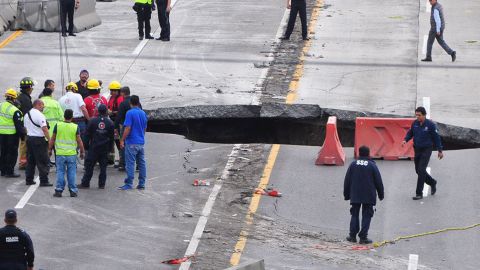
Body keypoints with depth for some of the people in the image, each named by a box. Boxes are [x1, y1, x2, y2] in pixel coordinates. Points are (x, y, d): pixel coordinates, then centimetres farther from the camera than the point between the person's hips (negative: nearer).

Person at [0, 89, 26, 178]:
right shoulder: (14, 111, -17)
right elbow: (19, 125, -15)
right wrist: (22, 134, -5)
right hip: (12, 134, -7)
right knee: (12, 153, 1)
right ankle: (10, 172, 1)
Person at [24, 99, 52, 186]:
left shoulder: (27, 115, 12)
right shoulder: (39, 115, -15)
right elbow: (44, 129, -20)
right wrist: (49, 139, -16)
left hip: (29, 138, 8)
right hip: (39, 139, -8)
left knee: (30, 161, 14)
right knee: (42, 162, -4)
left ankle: (29, 179, 16)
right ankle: (43, 181, -5)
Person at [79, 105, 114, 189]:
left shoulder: (92, 121, -5)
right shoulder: (110, 123, -1)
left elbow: (88, 134, -2)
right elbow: (111, 137, 4)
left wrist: (87, 145, 7)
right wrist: (110, 147, 13)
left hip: (93, 147, -1)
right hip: (105, 148, 1)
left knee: (89, 166, 4)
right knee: (103, 167, 8)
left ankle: (85, 183, 5)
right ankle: (102, 184, 7)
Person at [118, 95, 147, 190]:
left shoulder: (130, 113, -12)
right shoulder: (143, 113, 9)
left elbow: (128, 128, -16)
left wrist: (122, 140, -10)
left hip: (132, 142, -7)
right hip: (141, 142, 7)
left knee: (130, 164, -5)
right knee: (141, 163, 10)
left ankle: (129, 184, -6)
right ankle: (141, 184, 12)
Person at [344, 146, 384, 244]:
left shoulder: (353, 164, 0)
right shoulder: (372, 165, -6)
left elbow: (347, 181, 5)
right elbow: (378, 181, -2)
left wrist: (346, 194, 14)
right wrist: (381, 194, 11)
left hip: (355, 196, 2)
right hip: (369, 196, -2)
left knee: (354, 215, 13)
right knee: (366, 216, 2)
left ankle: (353, 235, 10)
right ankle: (363, 237, -3)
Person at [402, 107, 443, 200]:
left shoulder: (430, 125, -13)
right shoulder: (415, 123, -1)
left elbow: (436, 138, -5)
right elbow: (410, 133, 13)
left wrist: (440, 150, -1)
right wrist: (405, 140, -8)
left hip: (426, 150, -6)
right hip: (417, 150, 6)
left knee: (421, 170, -12)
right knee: (418, 170, 12)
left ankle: (419, 193, -8)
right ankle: (432, 183, 37)